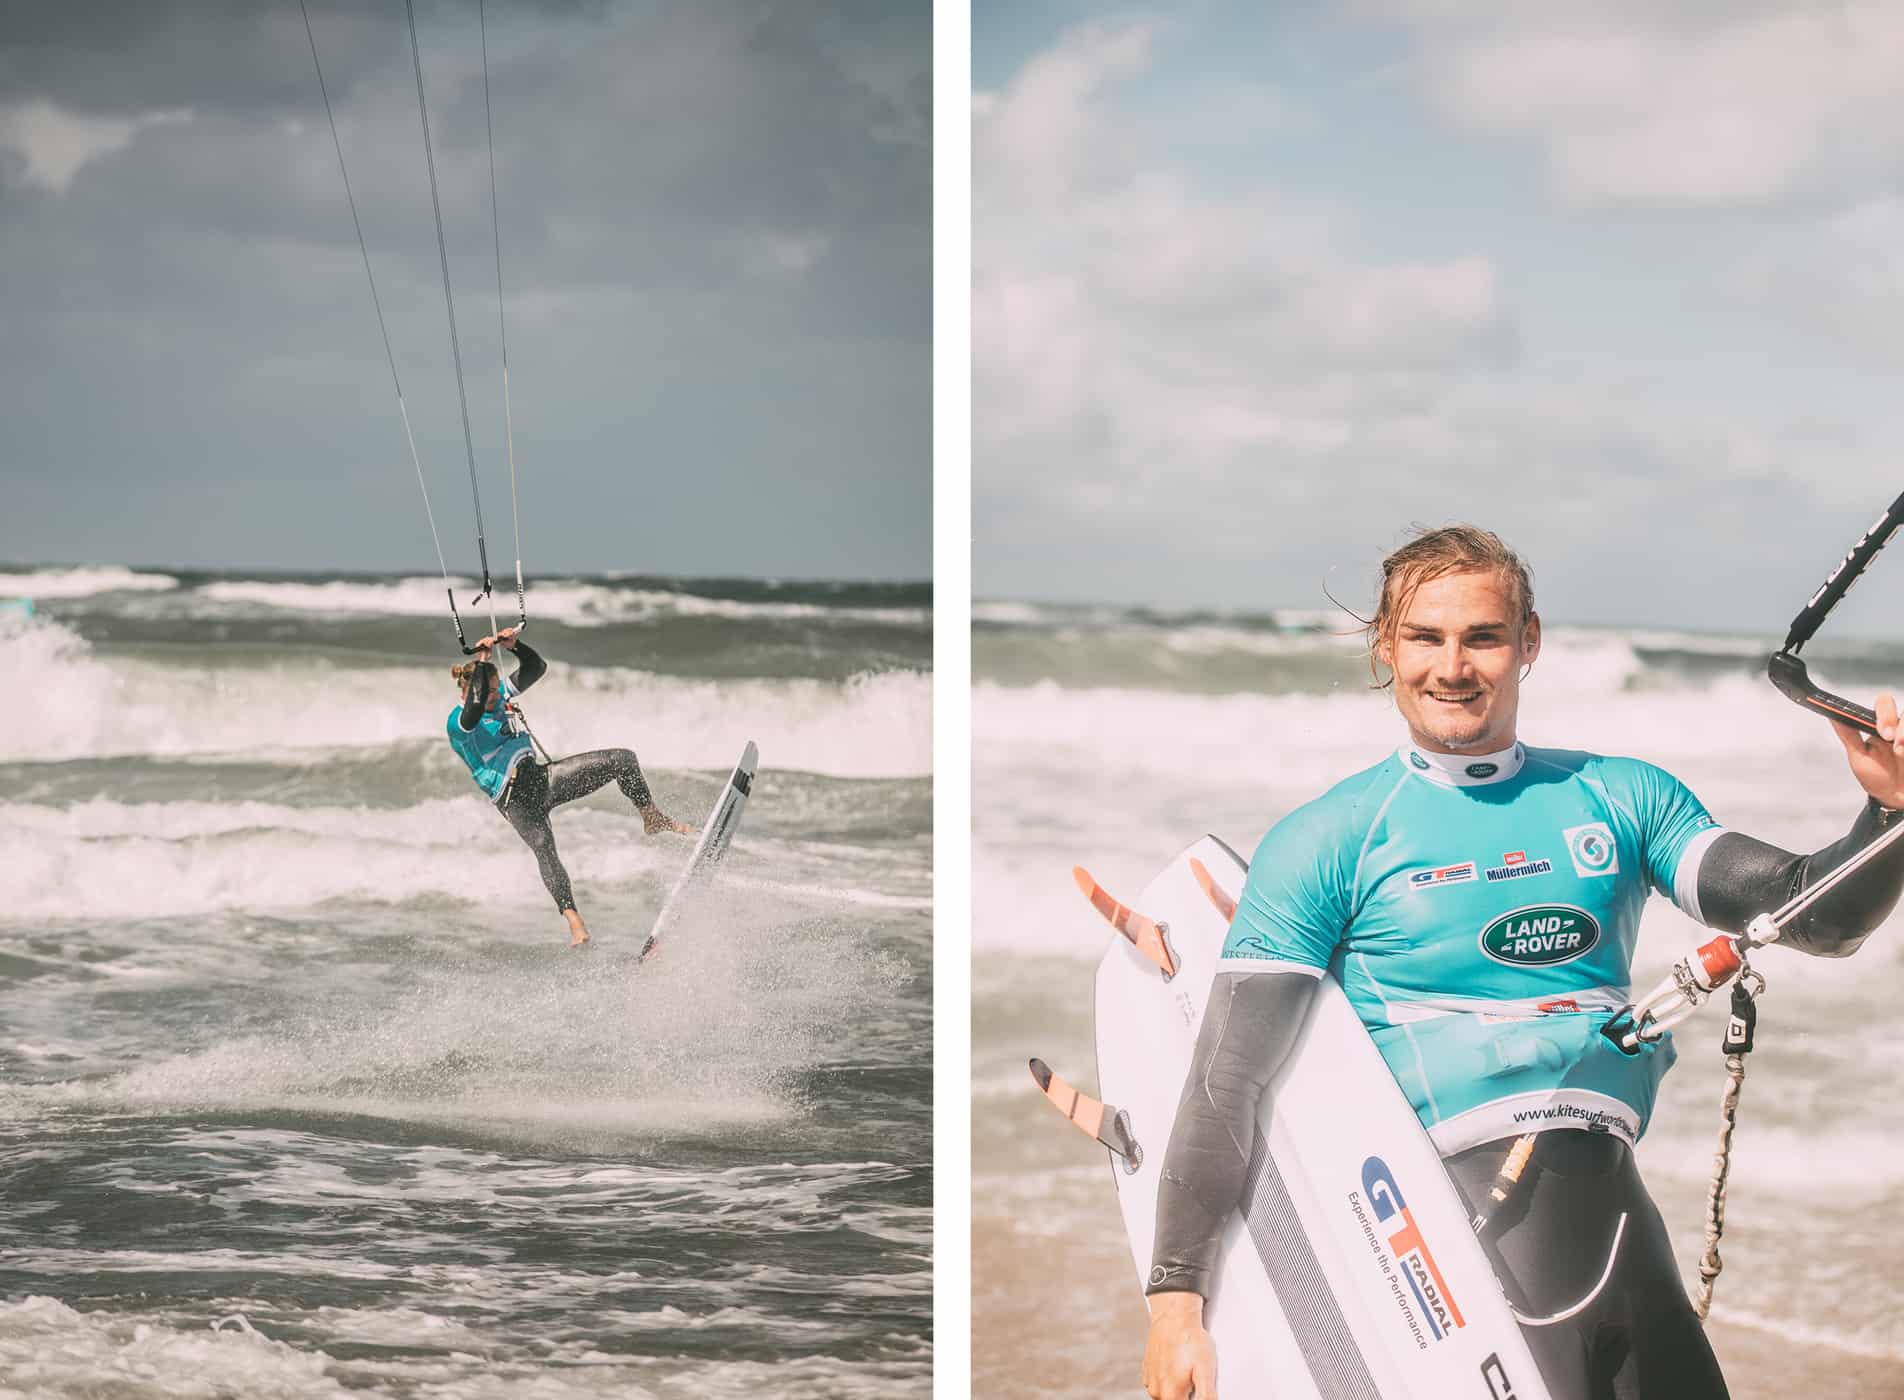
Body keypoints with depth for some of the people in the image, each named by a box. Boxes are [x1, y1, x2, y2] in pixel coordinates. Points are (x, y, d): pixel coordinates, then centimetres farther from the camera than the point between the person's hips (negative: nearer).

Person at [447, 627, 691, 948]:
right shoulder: (459, 722, -11)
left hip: (540, 776, 7)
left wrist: (514, 645, -11)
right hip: (514, 797, -7)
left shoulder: (499, 694, 11)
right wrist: (481, 662, -27)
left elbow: (536, 668, 7)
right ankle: (574, 922, -35)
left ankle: (652, 818, 13)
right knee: (543, 847, -32)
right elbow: (475, 709, -34)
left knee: (622, 760, -5)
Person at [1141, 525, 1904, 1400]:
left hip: (1615, 1198, 5)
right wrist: (1176, 1299, -7)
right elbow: (1229, 1082, -1)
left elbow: (1814, 915, 7)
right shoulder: (1324, 843, 4)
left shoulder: (1622, 800, 15)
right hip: (1459, 1205, -5)